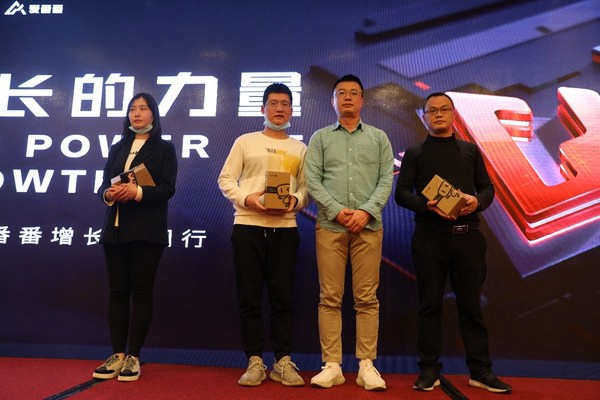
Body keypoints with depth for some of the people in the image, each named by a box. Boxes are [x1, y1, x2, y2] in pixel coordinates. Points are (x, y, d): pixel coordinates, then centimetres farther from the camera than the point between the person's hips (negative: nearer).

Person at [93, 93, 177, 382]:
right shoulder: (117, 148, 18)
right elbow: (103, 184, 12)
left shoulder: (164, 148, 4)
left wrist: (138, 192, -22)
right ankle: (117, 355, 12)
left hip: (146, 231, -4)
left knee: (141, 292, -1)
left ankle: (133, 358, 5)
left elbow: (167, 188, -7)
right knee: (117, 291, 5)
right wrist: (108, 194, -11)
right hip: (115, 229, 5)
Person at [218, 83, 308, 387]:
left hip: (285, 228, 1)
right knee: (249, 296, 2)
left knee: (282, 296, 3)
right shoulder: (245, 142, 9)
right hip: (247, 226, -1)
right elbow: (225, 180, 4)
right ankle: (255, 362, 12)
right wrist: (247, 199, -13)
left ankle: (283, 362, 12)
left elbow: (306, 188, 10)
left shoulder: (300, 149, 14)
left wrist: (295, 200, -11)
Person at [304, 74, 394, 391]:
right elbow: (312, 181, 1)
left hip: (369, 226, 0)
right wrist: (337, 211, -11)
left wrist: (366, 212, -11)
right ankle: (332, 365, 9)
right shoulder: (320, 137, 11)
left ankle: (366, 365, 10)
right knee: (330, 298, 1)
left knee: (367, 298, 2)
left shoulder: (379, 137, 13)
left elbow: (386, 180, 3)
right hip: (329, 226, 0)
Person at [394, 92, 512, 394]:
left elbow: (487, 188, 12)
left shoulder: (471, 150, 16)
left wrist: (477, 201, -12)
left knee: (471, 303, 7)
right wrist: (428, 205, -17)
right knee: (430, 303, 3)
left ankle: (480, 370, 17)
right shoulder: (415, 153, 9)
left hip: (468, 235, 2)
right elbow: (401, 193, 1)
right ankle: (429, 369, 12)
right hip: (429, 235, -2)